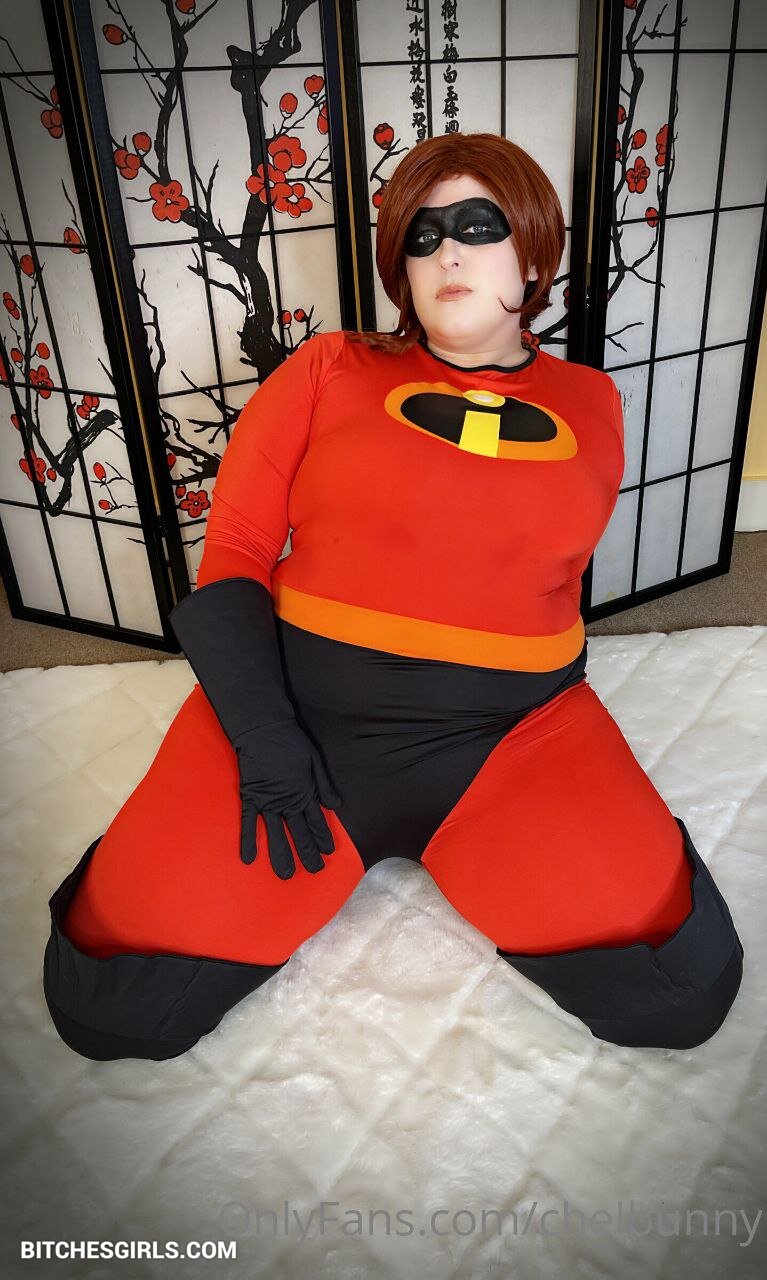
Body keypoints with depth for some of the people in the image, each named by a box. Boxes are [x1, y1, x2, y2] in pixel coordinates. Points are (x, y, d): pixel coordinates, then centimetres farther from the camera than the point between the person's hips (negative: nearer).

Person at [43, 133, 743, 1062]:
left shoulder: (589, 402, 11)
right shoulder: (330, 370, 4)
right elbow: (233, 556, 0)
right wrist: (262, 740, -11)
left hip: (512, 728, 2)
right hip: (299, 706, -1)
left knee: (681, 991, -15)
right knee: (106, 1003, -11)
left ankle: (454, 852, 10)